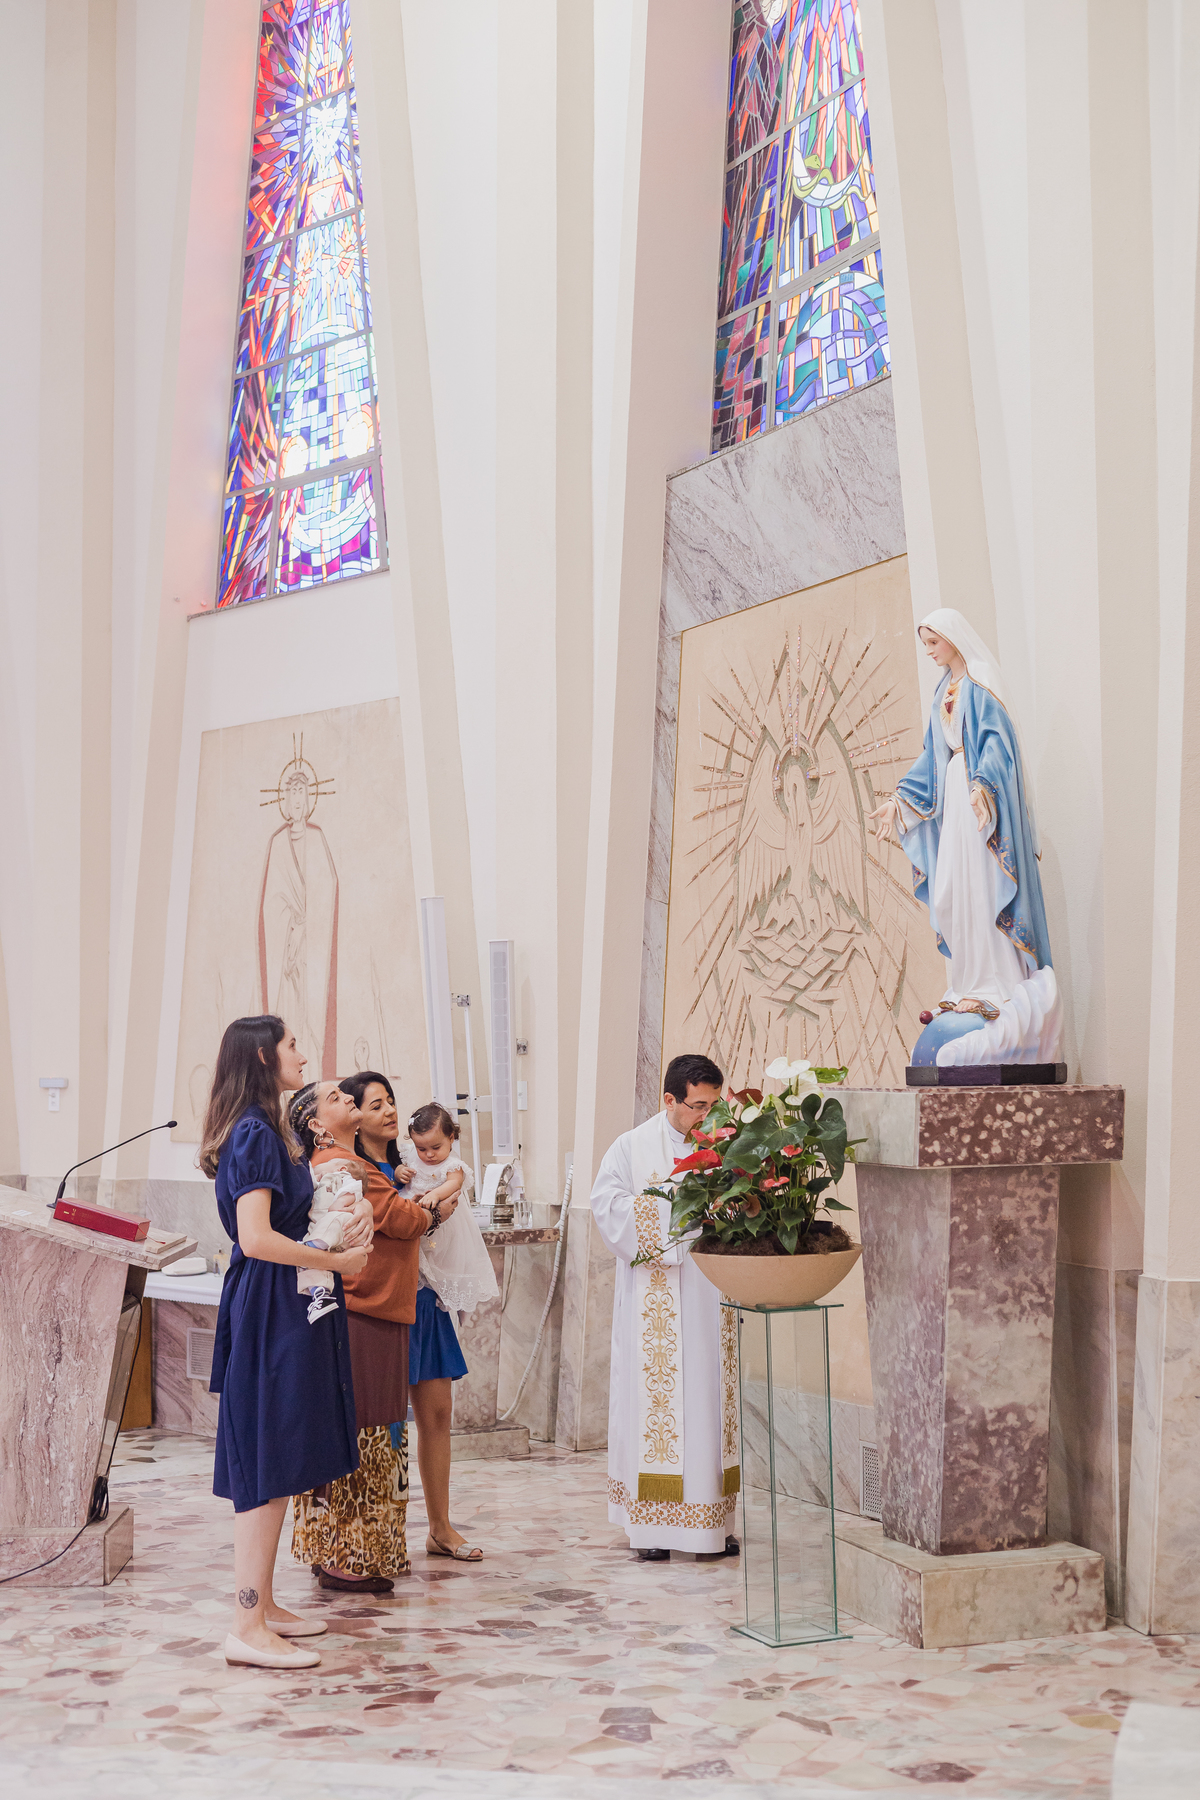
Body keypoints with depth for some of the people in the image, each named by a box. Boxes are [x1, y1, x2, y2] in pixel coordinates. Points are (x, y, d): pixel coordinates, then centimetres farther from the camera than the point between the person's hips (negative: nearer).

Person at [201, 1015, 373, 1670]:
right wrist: (336, 1261, -14)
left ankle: (262, 1605, 23)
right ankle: (248, 1628, -4)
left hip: (286, 1311, 10)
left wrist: (347, 1228, 3)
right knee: (266, 1466, -7)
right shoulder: (255, 1134, -15)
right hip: (270, 1312, -10)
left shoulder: (269, 1133, 16)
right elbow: (256, 1238, -23)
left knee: (277, 1467, 14)